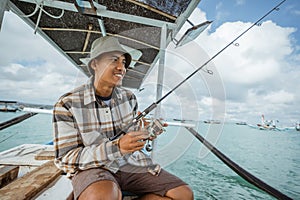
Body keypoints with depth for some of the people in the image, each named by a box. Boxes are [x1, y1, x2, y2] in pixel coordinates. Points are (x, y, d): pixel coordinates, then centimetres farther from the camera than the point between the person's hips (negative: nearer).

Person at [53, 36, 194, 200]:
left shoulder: (129, 97, 3)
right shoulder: (67, 104, -10)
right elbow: (64, 158, -12)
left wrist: (146, 132, -11)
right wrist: (116, 147, -26)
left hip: (130, 162, 5)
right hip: (92, 168, -4)